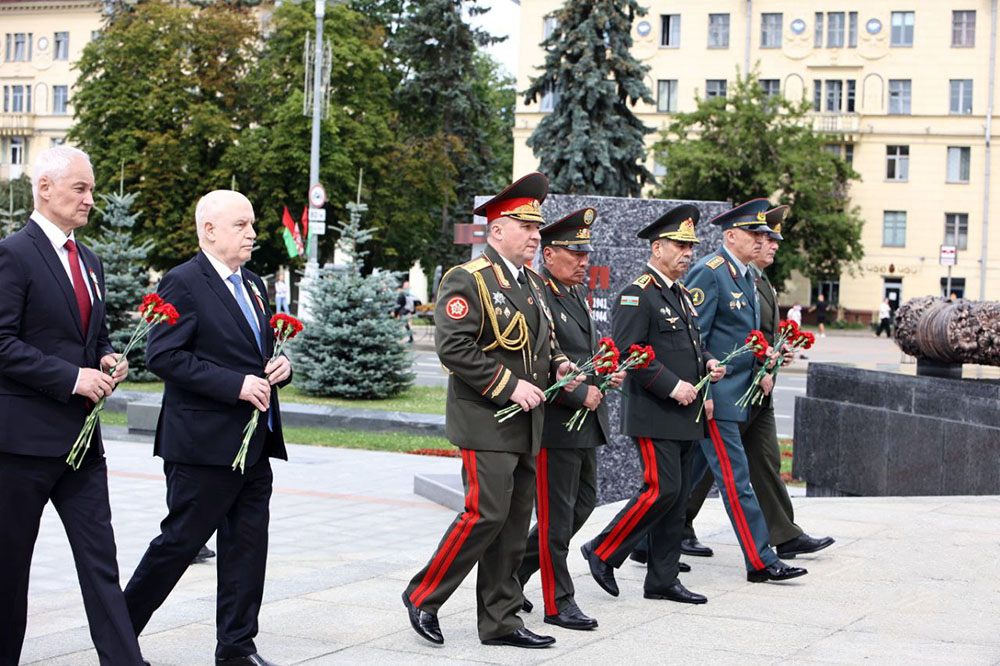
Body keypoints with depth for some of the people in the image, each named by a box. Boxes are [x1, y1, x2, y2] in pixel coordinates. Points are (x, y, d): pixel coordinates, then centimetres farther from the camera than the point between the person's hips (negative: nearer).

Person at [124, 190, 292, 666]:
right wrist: (235, 385, -21)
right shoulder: (183, 283, -10)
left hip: (254, 446, 8)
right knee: (179, 541, 0)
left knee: (247, 545, 9)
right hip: (204, 444, -8)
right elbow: (162, 356, -18)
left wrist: (280, 366, 3)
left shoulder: (252, 285, 16)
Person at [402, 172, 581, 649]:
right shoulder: (467, 281, -10)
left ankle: (501, 622, 16)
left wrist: (557, 366, 7)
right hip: (487, 425, -8)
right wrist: (510, 386, -19)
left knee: (515, 522, 9)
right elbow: (454, 348, -19)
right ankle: (422, 596, 5)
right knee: (486, 515, -12)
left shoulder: (533, 283, 17)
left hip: (526, 425, 8)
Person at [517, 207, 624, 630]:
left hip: (586, 421, 10)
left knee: (584, 501, 16)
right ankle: (558, 602, 9)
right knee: (557, 514, 0)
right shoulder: (536, 297, -15)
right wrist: (581, 394, -20)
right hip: (555, 421, -10)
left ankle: (515, 570, 27)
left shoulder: (578, 294, 15)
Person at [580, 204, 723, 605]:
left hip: (684, 415, 9)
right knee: (661, 490, -14)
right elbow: (627, 351, -19)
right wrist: (672, 385, -20)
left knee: (677, 495, 8)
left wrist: (707, 363, 7)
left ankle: (663, 580, 14)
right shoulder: (638, 294, -11)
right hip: (653, 416, -9)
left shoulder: (682, 295, 18)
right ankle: (603, 552, 2)